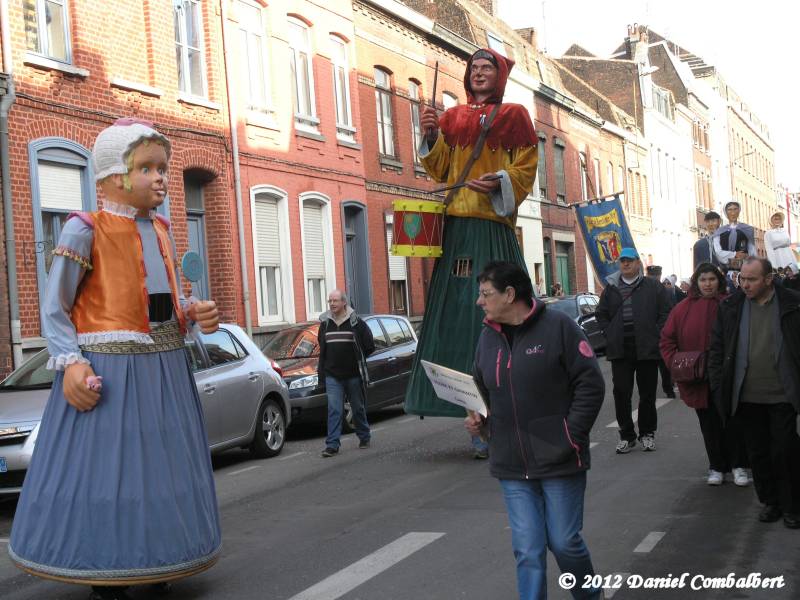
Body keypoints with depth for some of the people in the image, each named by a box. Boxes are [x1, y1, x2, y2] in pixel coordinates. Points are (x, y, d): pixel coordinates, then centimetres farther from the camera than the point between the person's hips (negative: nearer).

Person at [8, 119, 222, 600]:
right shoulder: (85, 230, -9)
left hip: (166, 367, 7)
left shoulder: (161, 230, 12)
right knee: (105, 467, -1)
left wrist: (195, 313, 1)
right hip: (108, 371, -7)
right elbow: (54, 309, -8)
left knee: (162, 465, 14)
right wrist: (70, 364, -20)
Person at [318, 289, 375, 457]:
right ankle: (332, 445, -7)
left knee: (358, 408, 11)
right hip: (332, 376, 2)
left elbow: (369, 346, -2)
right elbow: (322, 346, 20)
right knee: (334, 410, -5)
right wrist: (323, 368, 13)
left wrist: (357, 359, 3)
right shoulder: (325, 323, 5)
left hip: (354, 374, -2)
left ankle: (364, 438, 29)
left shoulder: (356, 322, -6)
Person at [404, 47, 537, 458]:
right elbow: (440, 169, 13)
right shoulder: (453, 118, 20)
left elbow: (526, 169, 3)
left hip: (495, 226, -3)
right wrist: (432, 137, -4)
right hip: (457, 227, 4)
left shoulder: (514, 117, 10)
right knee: (458, 309, -3)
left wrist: (501, 183, -16)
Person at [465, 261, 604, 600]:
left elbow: (590, 384, -10)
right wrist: (479, 423, 2)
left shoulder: (557, 327, -10)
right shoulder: (488, 337, 8)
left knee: (564, 542, 6)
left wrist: (570, 437, -13)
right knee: (527, 550, 4)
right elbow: (481, 392, 21)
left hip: (559, 462, -4)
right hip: (512, 468, 4)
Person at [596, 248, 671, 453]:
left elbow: (666, 313, 1)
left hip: (647, 349, -2)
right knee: (621, 393, 1)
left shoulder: (653, 287, 2)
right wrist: (610, 335, 4)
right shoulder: (611, 288, 10)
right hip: (620, 351, 2)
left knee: (647, 393, 7)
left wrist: (655, 335, -7)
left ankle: (647, 433, 21)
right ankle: (626, 435, 10)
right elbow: (601, 314, 16)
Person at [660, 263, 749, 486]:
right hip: (698, 381, 2)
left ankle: (738, 466, 17)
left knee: (733, 422, 4)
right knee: (709, 425, 10)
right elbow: (667, 341, 7)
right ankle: (716, 467, 22)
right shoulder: (683, 309, 3)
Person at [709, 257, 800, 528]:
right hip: (747, 396, 3)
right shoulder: (730, 307, 3)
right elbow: (716, 348, 7)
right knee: (758, 452, 10)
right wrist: (718, 386, 1)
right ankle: (770, 501, 24)